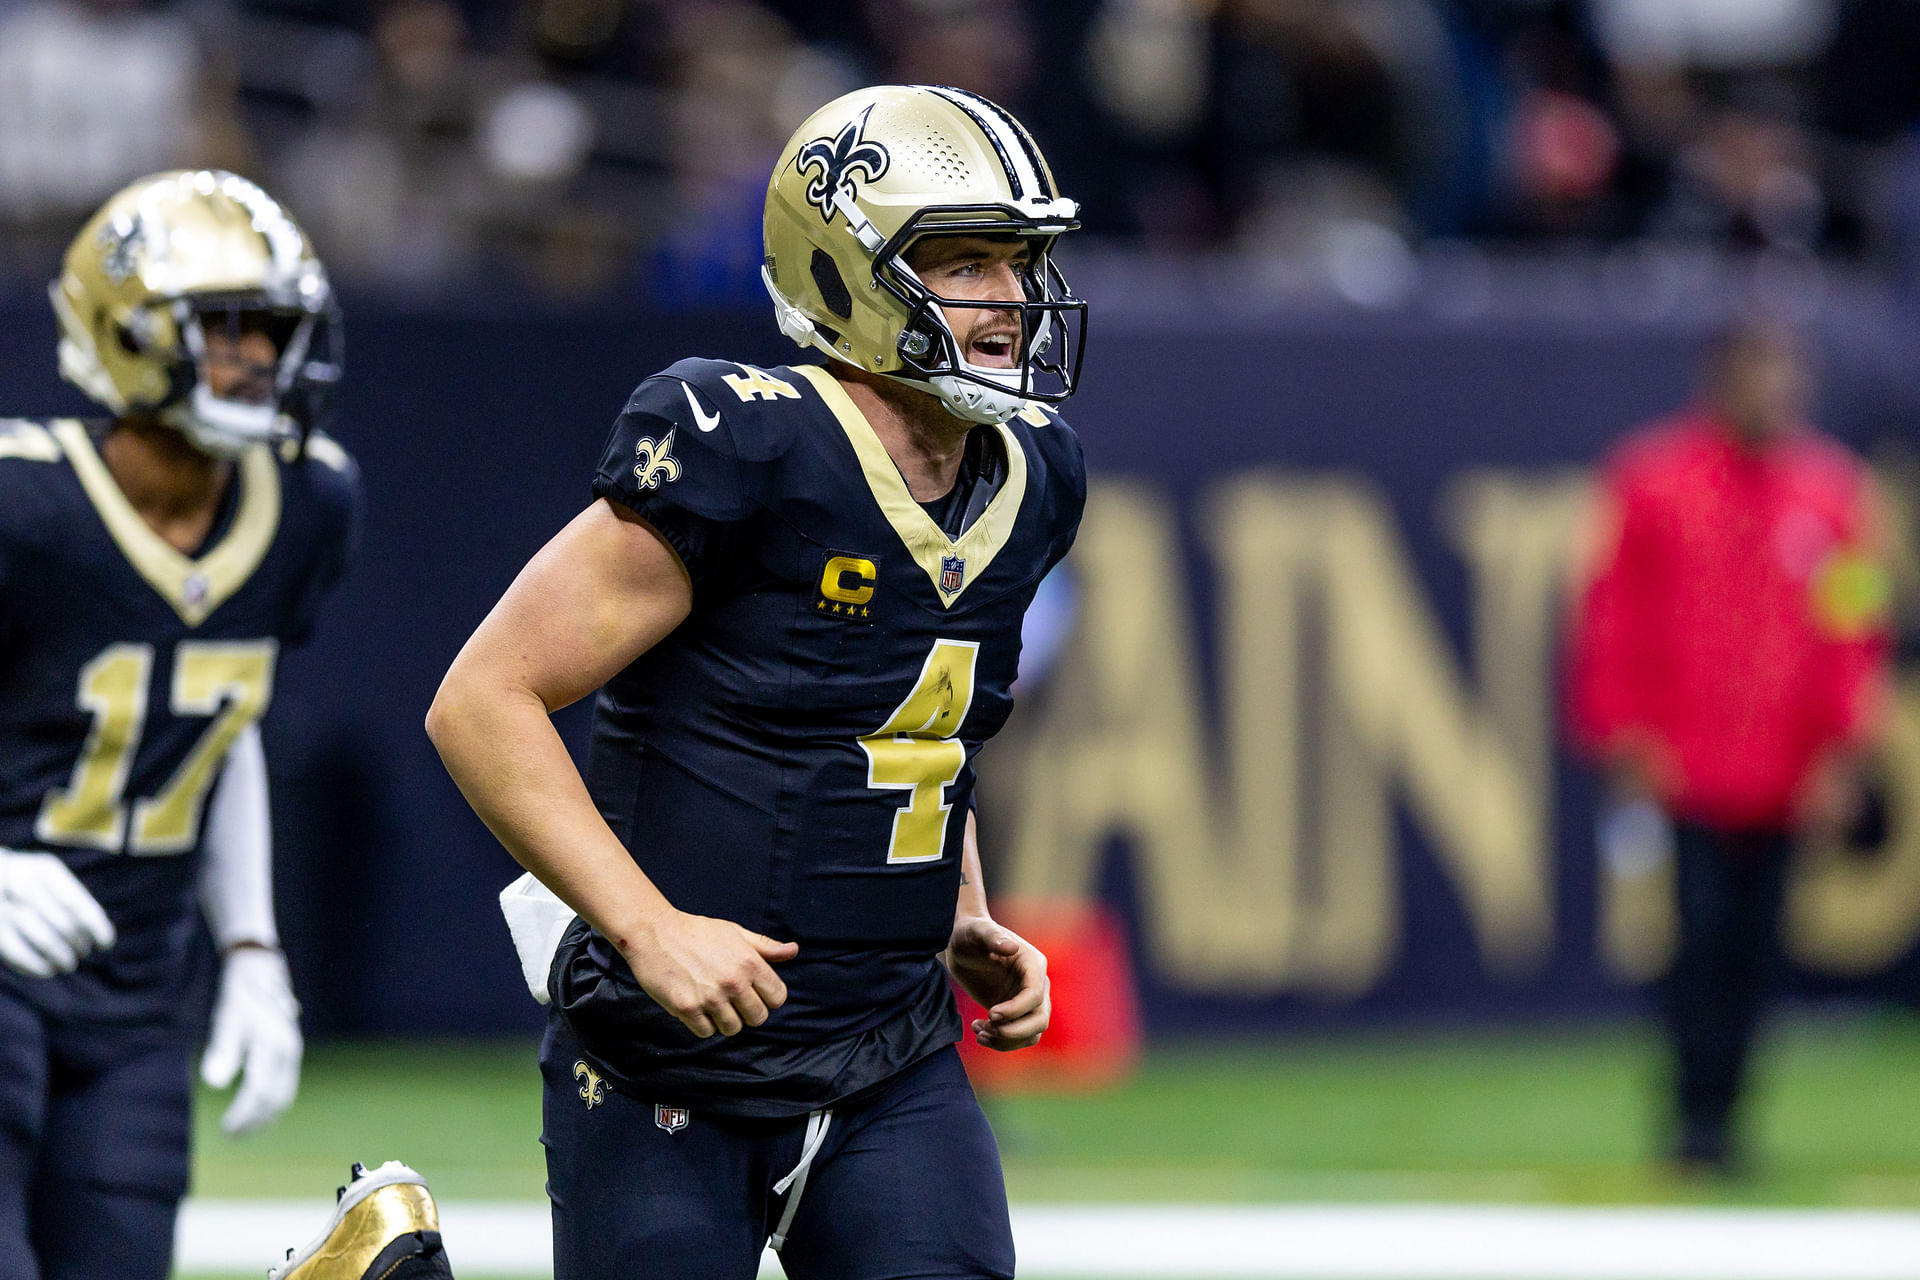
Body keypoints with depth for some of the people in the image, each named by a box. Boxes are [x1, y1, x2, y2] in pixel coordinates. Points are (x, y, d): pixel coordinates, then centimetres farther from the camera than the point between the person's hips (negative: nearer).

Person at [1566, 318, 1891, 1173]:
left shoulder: (1833, 488, 7)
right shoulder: (1653, 478, 0)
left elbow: (1856, 631, 10)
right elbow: (1609, 612, 3)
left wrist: (1842, 754, 3)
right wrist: (1622, 738, -4)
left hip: (1785, 774, 3)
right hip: (1683, 771, -3)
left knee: (1750, 945, 4)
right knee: (1703, 930, -11)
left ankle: (1718, 1119, 11)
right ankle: (1696, 1113, -8)